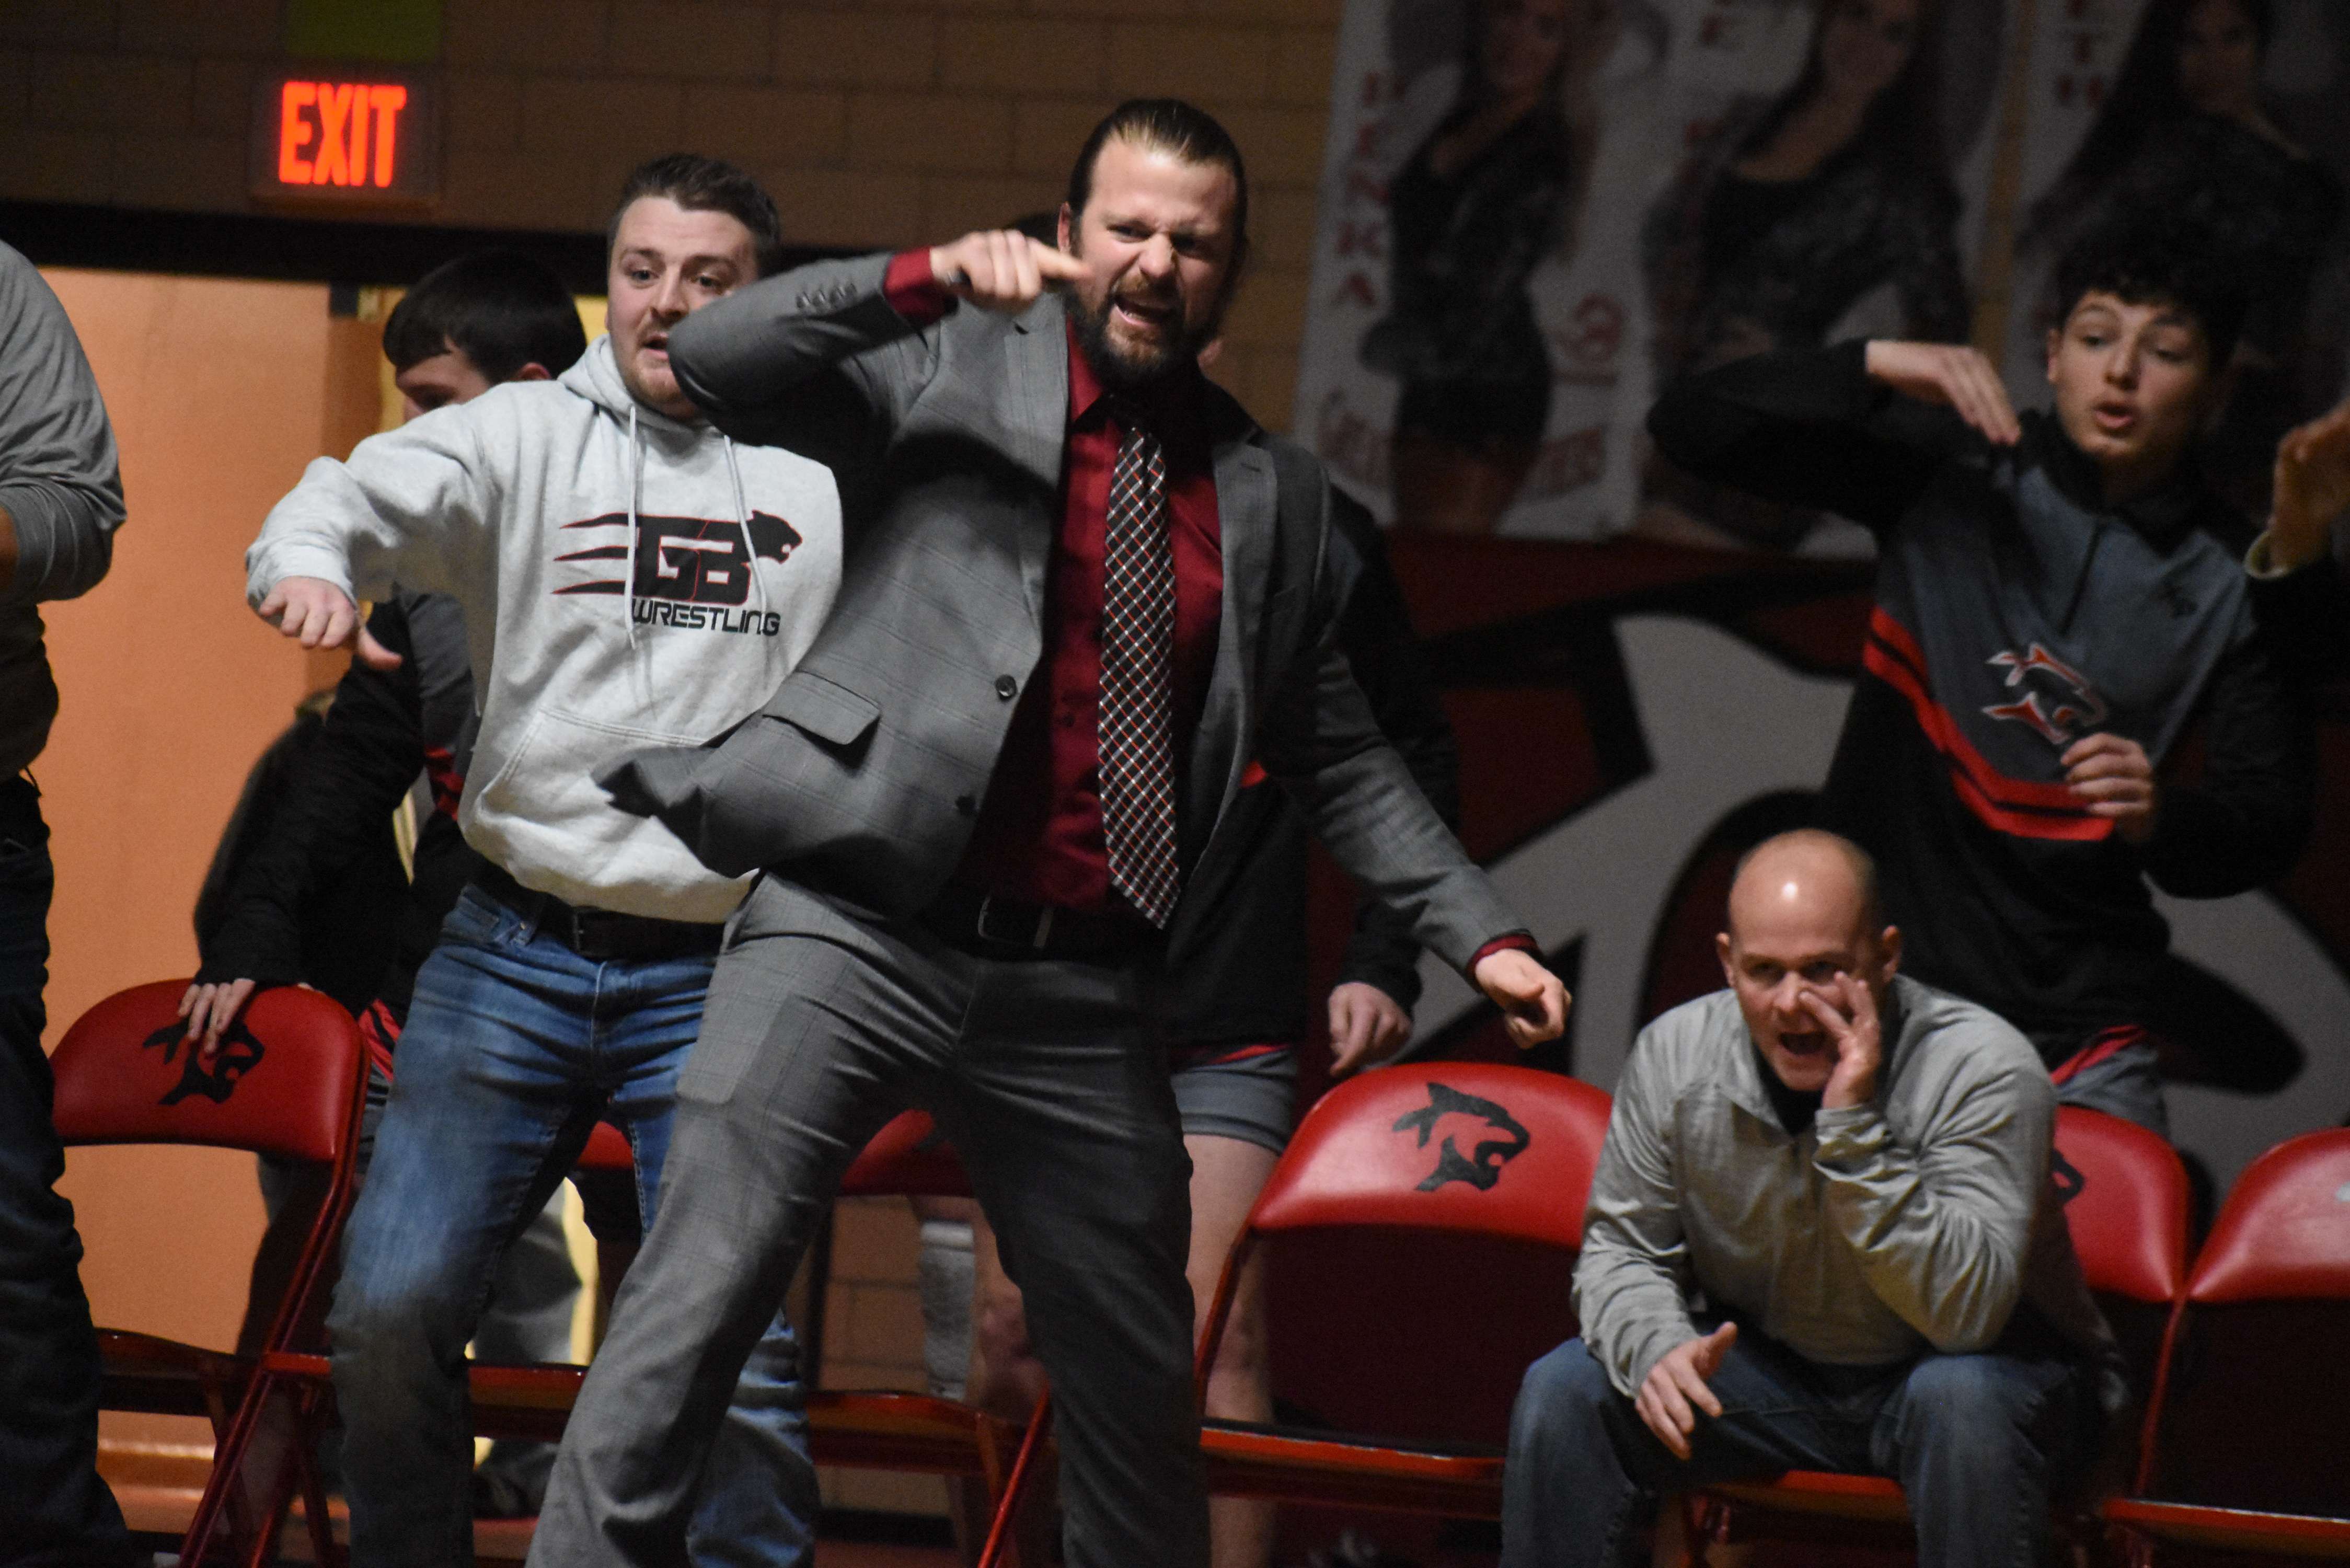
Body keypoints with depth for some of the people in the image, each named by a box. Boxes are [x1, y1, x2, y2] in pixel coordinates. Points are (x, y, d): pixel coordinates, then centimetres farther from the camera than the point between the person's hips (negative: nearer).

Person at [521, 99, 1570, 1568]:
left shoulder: (1271, 494, 16)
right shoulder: (950, 367, 5)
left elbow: (1340, 756, 22)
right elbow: (712, 361, -8)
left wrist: (1484, 933, 14)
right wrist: (928, 281, -20)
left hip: (1080, 993, 4)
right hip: (859, 937, -4)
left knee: (1139, 1386, 12)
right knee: (701, 1289, -16)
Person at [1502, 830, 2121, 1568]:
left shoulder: (1983, 1068, -24)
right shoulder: (1674, 1053, -11)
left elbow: (1965, 1312, -32)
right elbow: (1621, 1249, 1)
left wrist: (1854, 1127, -38)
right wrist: (1657, 1348, -23)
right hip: (1767, 1366, 4)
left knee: (1961, 1399, -37)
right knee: (1563, 1390, -16)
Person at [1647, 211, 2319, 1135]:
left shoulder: (2230, 584, 2)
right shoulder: (1948, 476, 2)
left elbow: (2271, 826, 1)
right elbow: (1691, 428, -2)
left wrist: (2160, 818, -22)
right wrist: (1878, 368, -17)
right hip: (1879, 982, 0)